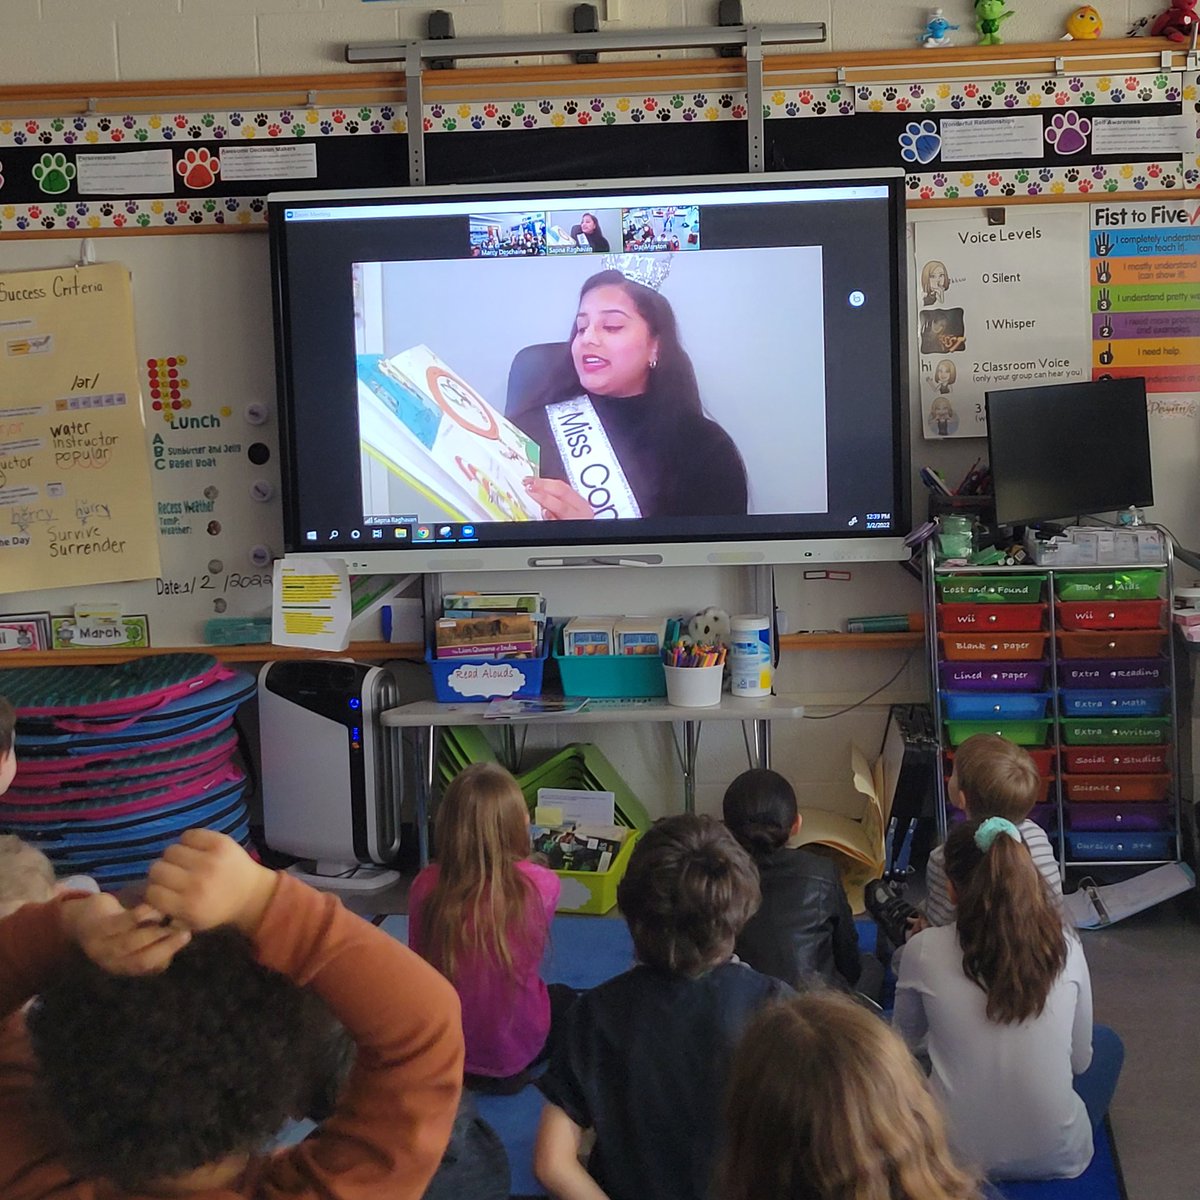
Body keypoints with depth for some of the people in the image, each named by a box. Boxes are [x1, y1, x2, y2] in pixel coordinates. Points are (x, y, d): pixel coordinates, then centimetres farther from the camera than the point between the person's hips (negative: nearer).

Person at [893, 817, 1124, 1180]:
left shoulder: (925, 950, -14)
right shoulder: (1065, 946, -11)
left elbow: (905, 1039, 6)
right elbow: (1080, 1061, 3)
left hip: (959, 1155, 0)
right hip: (1058, 1157, 0)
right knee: (1107, 1042, 29)